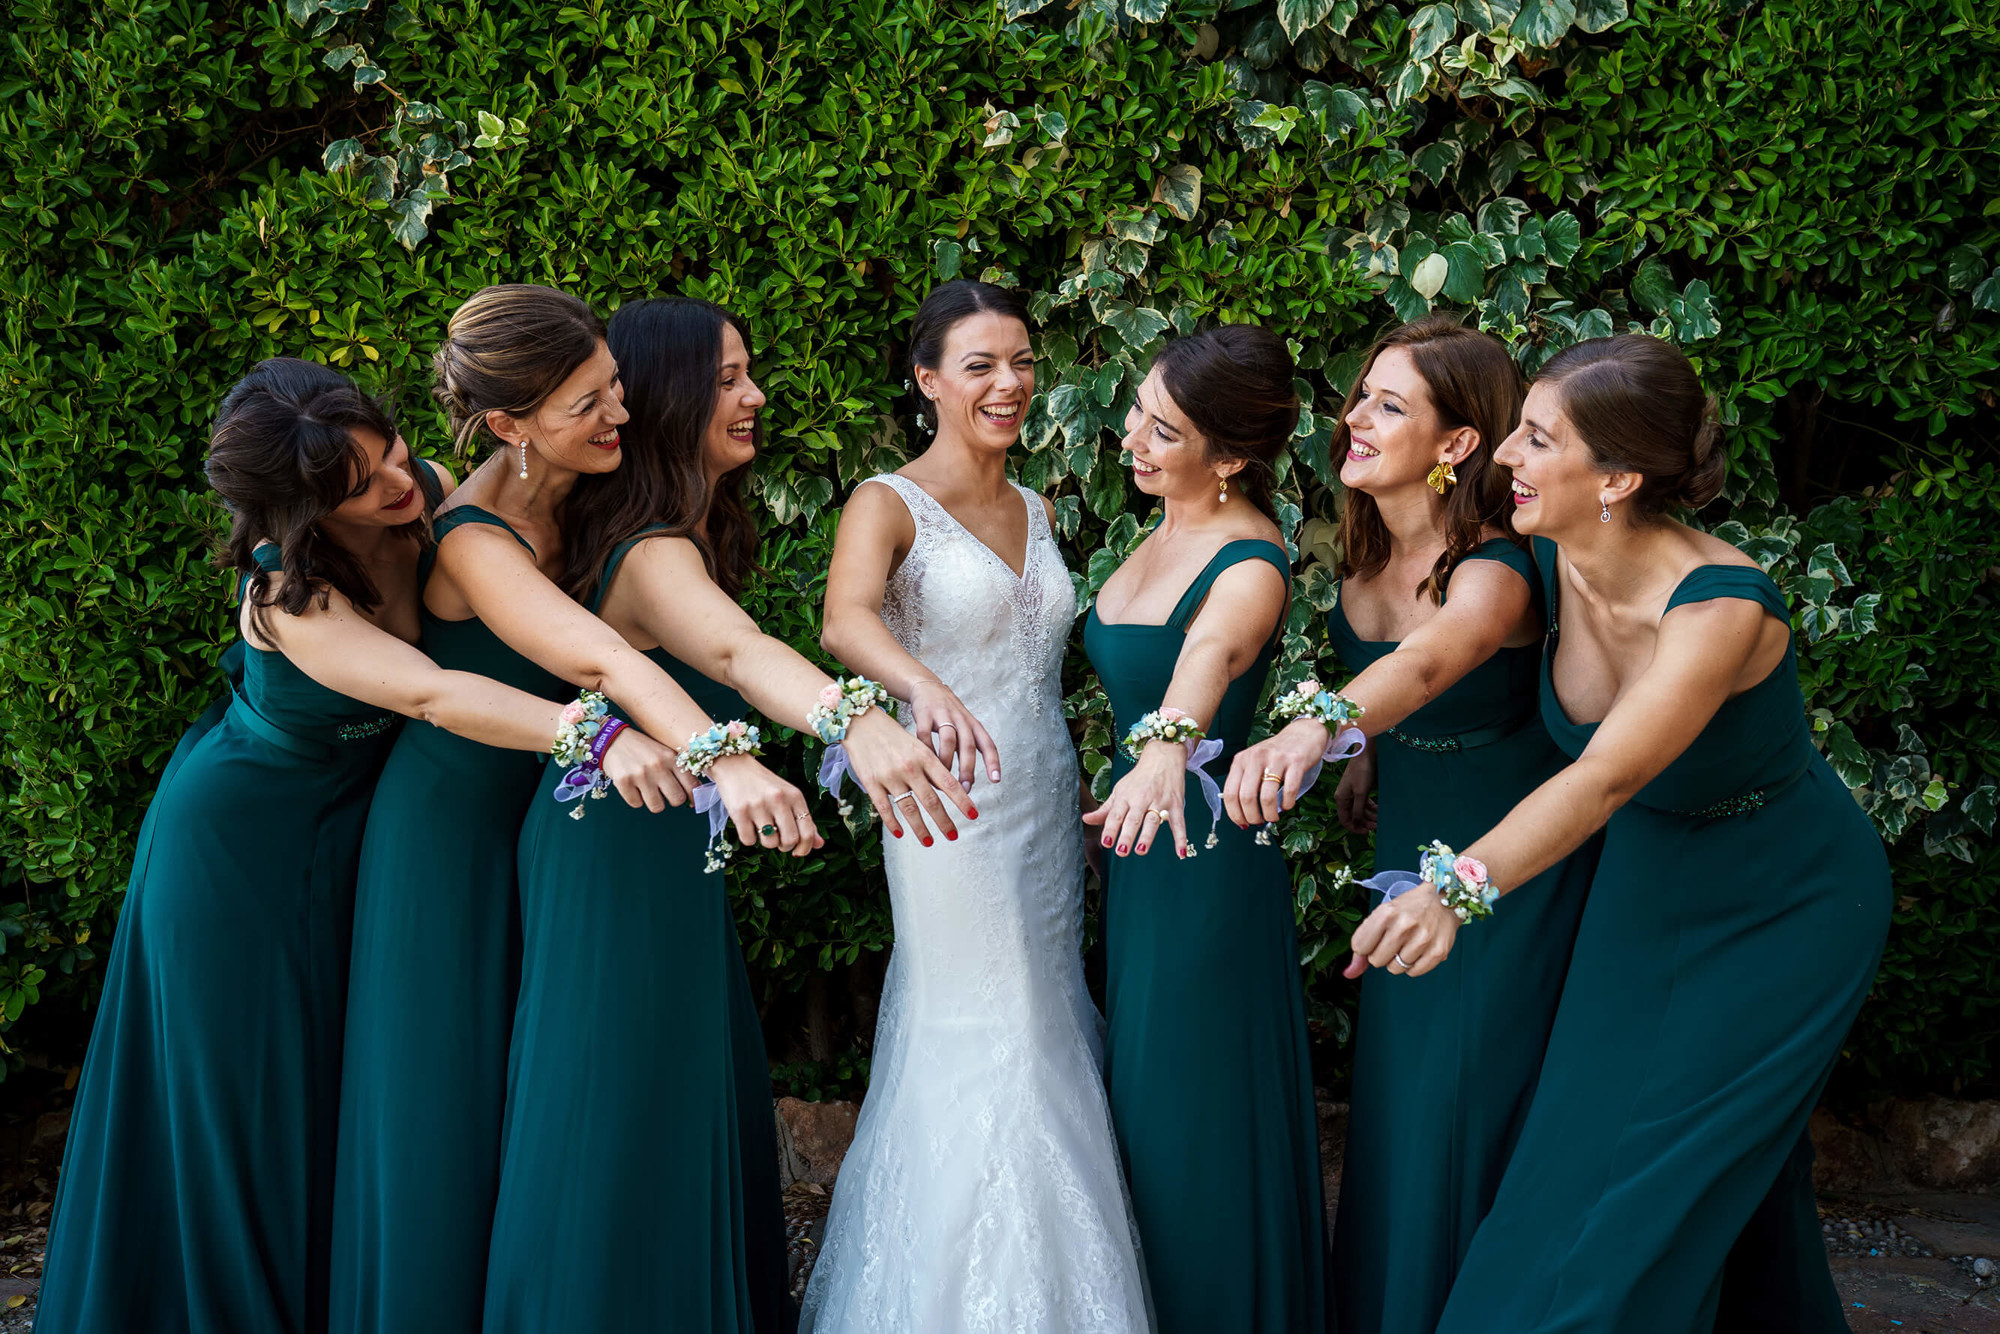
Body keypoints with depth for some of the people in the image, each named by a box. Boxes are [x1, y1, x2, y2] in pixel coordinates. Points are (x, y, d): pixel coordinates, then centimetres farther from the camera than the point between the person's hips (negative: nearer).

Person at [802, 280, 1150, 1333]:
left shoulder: (1033, 509, 12)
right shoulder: (889, 504, -9)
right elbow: (845, 622, -30)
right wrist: (925, 688, -50)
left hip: (1049, 807, 7)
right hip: (952, 809, -7)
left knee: (1048, 1043, 12)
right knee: (979, 1062, -5)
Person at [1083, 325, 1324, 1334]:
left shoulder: (1249, 566, -23)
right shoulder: (1165, 532, 4)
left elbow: (1212, 653, -46)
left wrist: (1166, 750, -64)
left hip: (1205, 862, -9)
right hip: (1139, 847, 9)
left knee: (1197, 1119, 3)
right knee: (1145, 1097, 20)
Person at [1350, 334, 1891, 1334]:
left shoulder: (1722, 605, -34)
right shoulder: (1550, 561, -16)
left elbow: (1605, 779, -45)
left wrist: (1460, 886, -58)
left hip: (1784, 911, -6)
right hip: (1648, 882, 6)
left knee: (1653, 1184, -4)